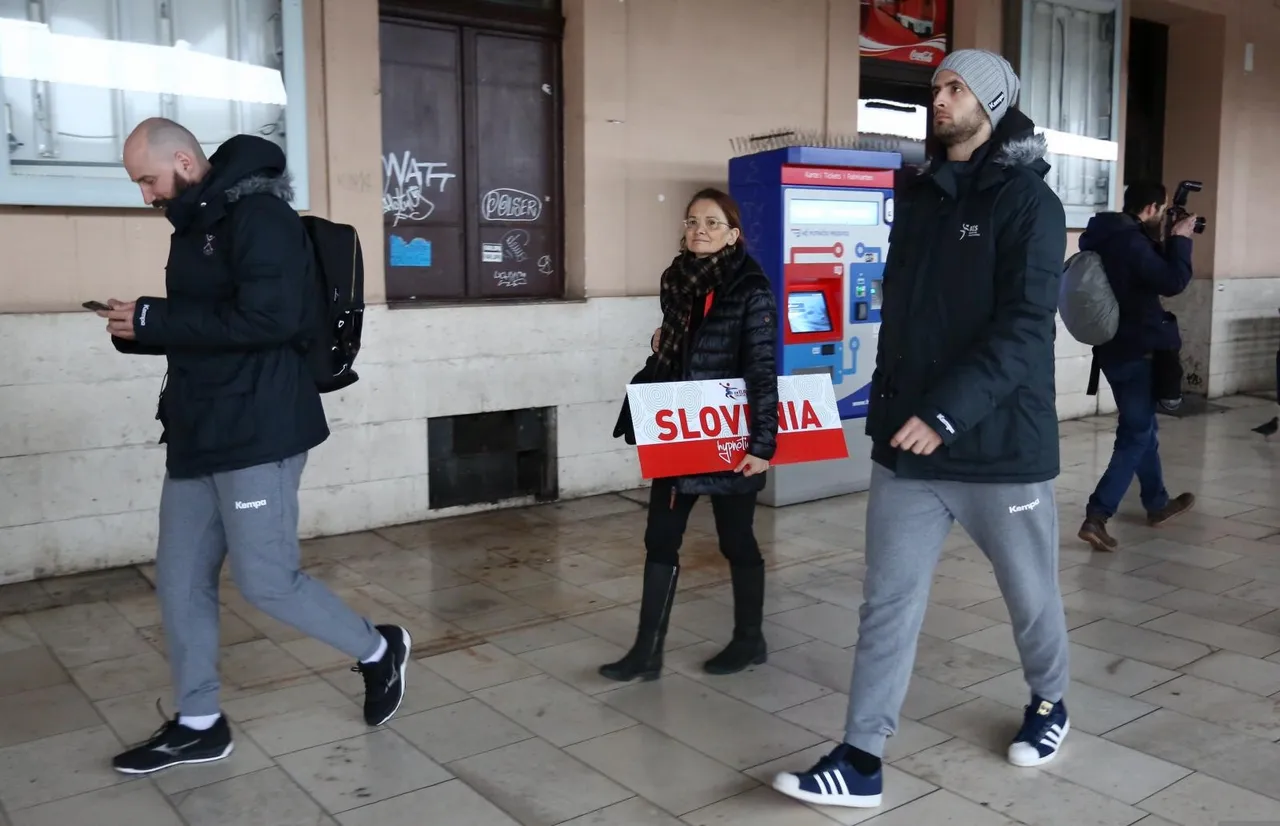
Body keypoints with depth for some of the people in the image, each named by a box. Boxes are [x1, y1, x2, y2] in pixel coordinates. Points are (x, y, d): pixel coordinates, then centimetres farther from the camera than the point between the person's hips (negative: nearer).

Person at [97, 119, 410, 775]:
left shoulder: (258, 215, -13)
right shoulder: (196, 225, 16)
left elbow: (268, 318, -26)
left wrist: (154, 319, -20)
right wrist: (139, 329, 2)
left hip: (257, 433, -9)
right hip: (199, 432, 9)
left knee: (266, 582, -4)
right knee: (180, 581, 10)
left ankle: (377, 651, 19)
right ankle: (198, 724, 24)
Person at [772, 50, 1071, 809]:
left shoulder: (1028, 200, -7)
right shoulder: (917, 198, 11)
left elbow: (1024, 326, -18)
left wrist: (946, 413, -25)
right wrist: (888, 410, 13)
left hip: (1002, 445, -4)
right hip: (906, 447, 5)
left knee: (1032, 595, 15)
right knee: (888, 603, 3)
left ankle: (1049, 705, 42)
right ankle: (863, 761, 10)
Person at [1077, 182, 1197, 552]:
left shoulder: (1104, 236, 8)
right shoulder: (1131, 241, -21)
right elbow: (1172, 282, -21)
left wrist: (1165, 240, 8)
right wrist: (1180, 239, -8)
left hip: (1114, 347, 9)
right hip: (1136, 350, -9)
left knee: (1142, 426, 21)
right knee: (1136, 434, -3)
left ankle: (1158, 503, 35)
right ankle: (1096, 516, -10)